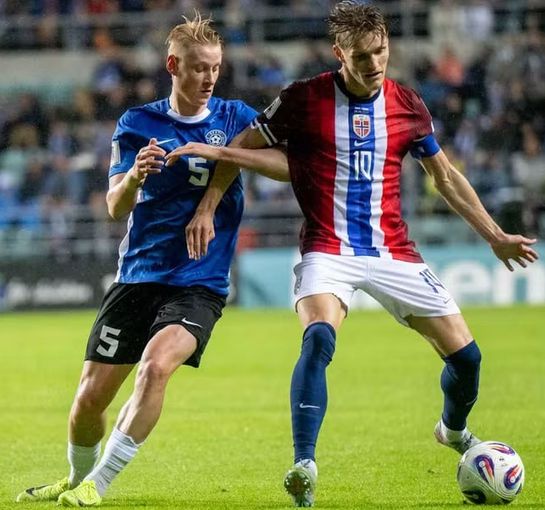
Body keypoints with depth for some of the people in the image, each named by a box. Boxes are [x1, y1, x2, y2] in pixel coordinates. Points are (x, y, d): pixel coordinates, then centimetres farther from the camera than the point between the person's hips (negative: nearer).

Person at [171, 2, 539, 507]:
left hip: (392, 252, 4)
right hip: (327, 251, -3)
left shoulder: (407, 106, 3)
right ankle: (304, 466, -33)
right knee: (318, 337, -33)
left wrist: (495, 236, 17)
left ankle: (453, 430, 37)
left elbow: (446, 177, 17)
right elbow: (240, 151, 5)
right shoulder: (302, 100, -7)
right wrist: (206, 208, -5)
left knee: (465, 355, 3)